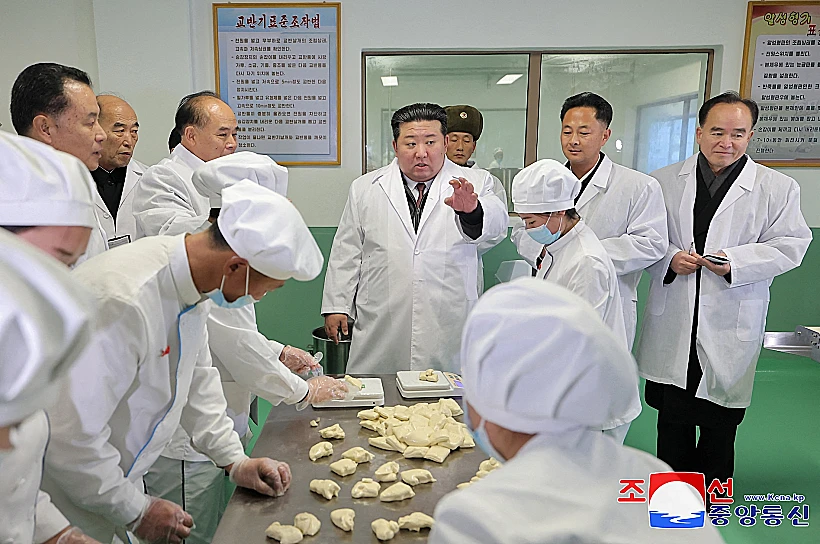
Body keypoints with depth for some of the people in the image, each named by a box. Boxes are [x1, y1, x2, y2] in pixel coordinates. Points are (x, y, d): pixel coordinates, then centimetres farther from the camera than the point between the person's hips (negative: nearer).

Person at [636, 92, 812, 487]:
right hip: (673, 324, 2)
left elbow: (790, 244, -3)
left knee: (720, 423, 12)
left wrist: (737, 261, -18)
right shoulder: (664, 181, 3)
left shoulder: (778, 188, -1)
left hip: (732, 326, -1)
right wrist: (670, 258, -13)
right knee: (672, 418, 14)